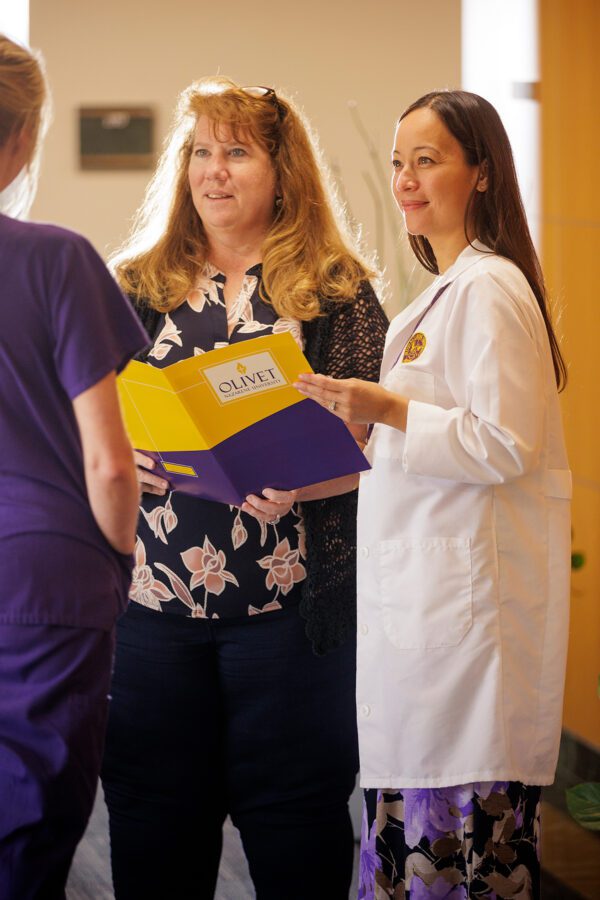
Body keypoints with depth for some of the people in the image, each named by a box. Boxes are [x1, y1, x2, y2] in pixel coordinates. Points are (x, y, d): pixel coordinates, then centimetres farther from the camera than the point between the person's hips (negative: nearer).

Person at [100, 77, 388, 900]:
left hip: (291, 602, -2)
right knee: (154, 807, 7)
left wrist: (301, 477, -17)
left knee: (295, 804, 3)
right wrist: (128, 455, -9)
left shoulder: (335, 287, 4)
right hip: (154, 594, 2)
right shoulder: (137, 285, 12)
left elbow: (374, 434, 0)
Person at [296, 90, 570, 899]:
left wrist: (390, 410, -21)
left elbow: (506, 444, -18)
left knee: (460, 813, -6)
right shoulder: (445, 290, 19)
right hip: (421, 582, 10)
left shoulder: (489, 289, -12)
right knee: (410, 813, 11)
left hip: (469, 584, -10)